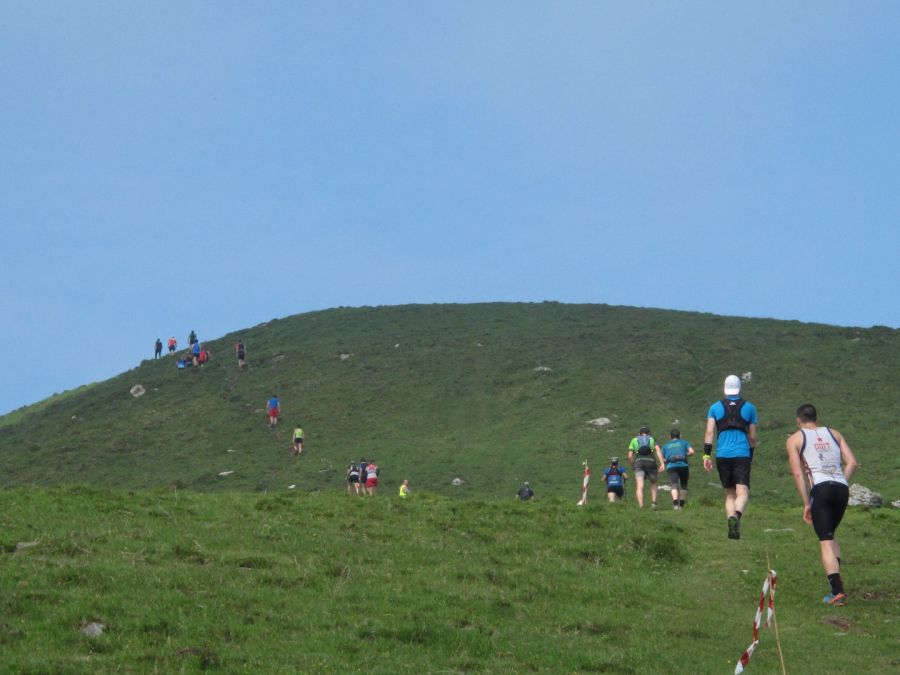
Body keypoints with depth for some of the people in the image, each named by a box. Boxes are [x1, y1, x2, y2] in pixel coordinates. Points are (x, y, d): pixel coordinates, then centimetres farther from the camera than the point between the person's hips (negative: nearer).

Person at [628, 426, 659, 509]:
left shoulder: (634, 440, 21)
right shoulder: (652, 439, 21)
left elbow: (630, 456, 10)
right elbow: (658, 449, 1)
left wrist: (632, 466, 27)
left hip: (638, 462, -1)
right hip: (650, 462, 1)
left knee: (639, 486, -9)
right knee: (653, 484, 23)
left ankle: (641, 506, -28)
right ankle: (653, 502, 5)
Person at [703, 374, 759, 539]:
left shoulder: (715, 407, 11)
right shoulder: (749, 408, 11)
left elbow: (710, 432, 0)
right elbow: (752, 437, 14)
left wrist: (706, 455, -3)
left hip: (722, 455, 2)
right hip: (742, 455, -2)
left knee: (729, 493, 14)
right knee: (742, 493, -11)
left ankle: (731, 519, -1)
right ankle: (736, 516, -39)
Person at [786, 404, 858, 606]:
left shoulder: (795, 439, 12)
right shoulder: (834, 434, 22)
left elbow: (797, 473, 2)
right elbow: (852, 463, 10)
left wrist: (806, 504, 3)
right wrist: (841, 483, 14)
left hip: (820, 488, -4)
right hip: (842, 488, 4)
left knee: (825, 541, -5)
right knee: (830, 535, 22)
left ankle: (837, 592, -18)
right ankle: (837, 581, 5)